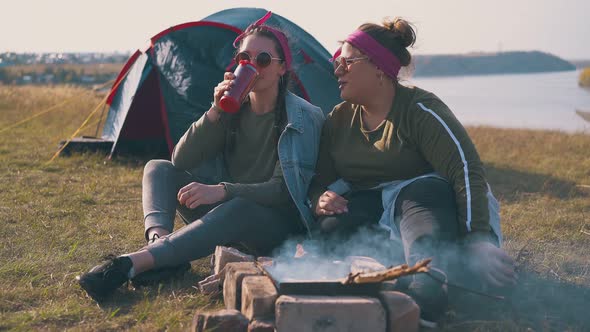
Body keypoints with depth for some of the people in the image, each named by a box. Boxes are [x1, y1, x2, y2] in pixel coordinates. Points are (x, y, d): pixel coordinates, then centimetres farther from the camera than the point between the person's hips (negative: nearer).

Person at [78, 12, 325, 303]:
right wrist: (216, 111, -18)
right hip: (226, 215, 7)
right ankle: (158, 241, -35)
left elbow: (288, 190, -21)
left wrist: (223, 190, -33)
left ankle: (130, 264, -46)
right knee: (158, 169, -5)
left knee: (237, 210, -40)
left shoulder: (304, 118, -12)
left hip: (277, 224, -6)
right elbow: (181, 161, -4)